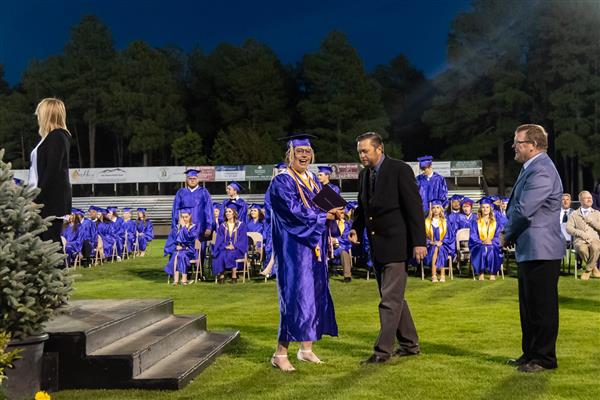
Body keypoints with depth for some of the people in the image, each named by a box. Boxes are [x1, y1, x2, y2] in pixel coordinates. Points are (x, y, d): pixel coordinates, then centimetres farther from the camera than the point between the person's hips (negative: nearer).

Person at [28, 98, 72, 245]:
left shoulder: (56, 137, -12)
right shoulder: (53, 136, 18)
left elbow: (52, 170, -19)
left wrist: (37, 197, -19)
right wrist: (36, 196, 16)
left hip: (52, 197, -9)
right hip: (48, 197, 9)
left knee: (50, 239, -8)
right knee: (43, 238, 8)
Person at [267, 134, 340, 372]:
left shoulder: (313, 180, 15)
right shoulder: (282, 182, -9)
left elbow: (323, 207, 14)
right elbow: (295, 211, -19)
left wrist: (334, 213, -8)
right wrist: (326, 215, -15)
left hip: (314, 247, 8)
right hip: (294, 248, -8)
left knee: (315, 295, 9)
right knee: (295, 297, -10)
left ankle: (306, 348, 19)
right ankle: (280, 354, -3)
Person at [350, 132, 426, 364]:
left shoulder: (400, 170, -11)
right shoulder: (364, 175, 11)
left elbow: (414, 207, -13)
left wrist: (419, 242, -17)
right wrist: (356, 230, 1)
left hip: (396, 243, -8)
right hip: (377, 246, 8)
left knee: (390, 299, -6)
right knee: (393, 297, 14)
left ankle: (383, 349, -2)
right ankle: (409, 344, 25)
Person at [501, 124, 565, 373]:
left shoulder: (541, 171, -19)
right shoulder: (531, 168, 15)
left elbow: (524, 210, -24)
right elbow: (516, 207, 19)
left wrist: (507, 235, -9)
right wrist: (510, 234, 5)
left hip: (541, 249, -11)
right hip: (530, 249, 11)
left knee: (542, 306, -1)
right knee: (528, 306, 17)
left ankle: (544, 359, 8)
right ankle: (530, 354, 26)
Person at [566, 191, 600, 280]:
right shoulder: (574, 214, 15)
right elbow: (568, 228, 3)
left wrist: (591, 221, -1)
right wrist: (581, 233, -11)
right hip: (580, 240, -1)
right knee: (582, 249, -39)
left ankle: (588, 270, -16)